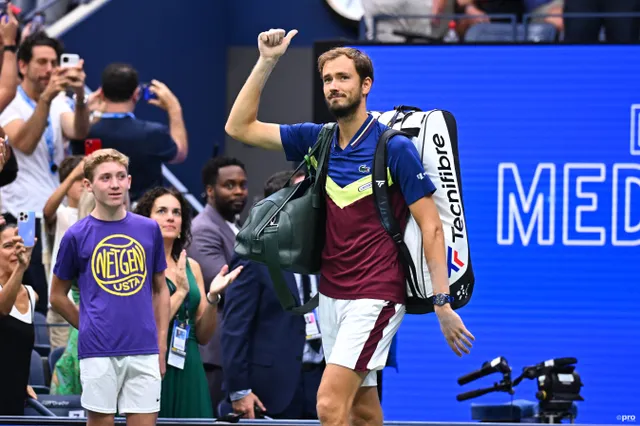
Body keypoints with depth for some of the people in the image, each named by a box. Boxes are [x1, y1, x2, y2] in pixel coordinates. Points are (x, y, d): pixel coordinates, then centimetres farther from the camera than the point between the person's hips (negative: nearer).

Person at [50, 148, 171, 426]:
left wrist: (161, 345, 7)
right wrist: (91, 328, 7)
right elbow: (57, 296, 10)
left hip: (144, 351, 2)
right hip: (99, 352, -2)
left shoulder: (149, 230, 7)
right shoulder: (77, 235, 0)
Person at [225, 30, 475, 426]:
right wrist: (266, 63, 0)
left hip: (375, 297, -7)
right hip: (331, 296, 7)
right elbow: (240, 127, 9)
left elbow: (431, 226, -10)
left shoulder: (395, 148, -10)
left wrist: (443, 302, -17)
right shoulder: (317, 140, 7)